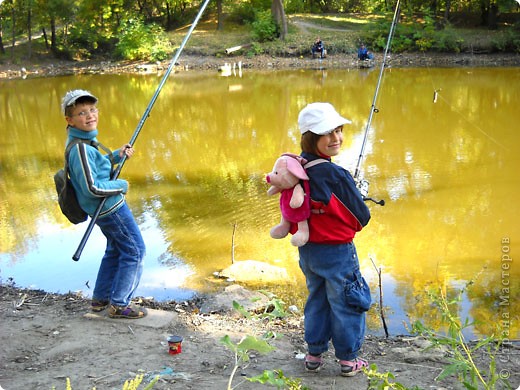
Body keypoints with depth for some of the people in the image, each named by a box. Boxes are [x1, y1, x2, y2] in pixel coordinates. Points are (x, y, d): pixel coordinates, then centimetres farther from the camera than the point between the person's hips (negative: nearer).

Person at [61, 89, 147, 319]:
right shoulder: (81, 148, -26)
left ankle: (100, 298, 35)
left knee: (115, 250, 24)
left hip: (101, 209, 10)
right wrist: (121, 186, -14)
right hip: (111, 208, -10)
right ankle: (119, 305, 9)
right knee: (134, 251, 1)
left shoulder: (82, 139, 4)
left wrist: (116, 155, 7)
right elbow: (92, 188, -28)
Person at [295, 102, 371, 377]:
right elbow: (361, 217, -15)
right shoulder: (336, 175, -25)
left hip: (307, 250, 7)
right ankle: (348, 360, 25)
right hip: (337, 252, -6)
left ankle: (314, 355, 34)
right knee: (347, 305, 12)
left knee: (317, 301, 23)